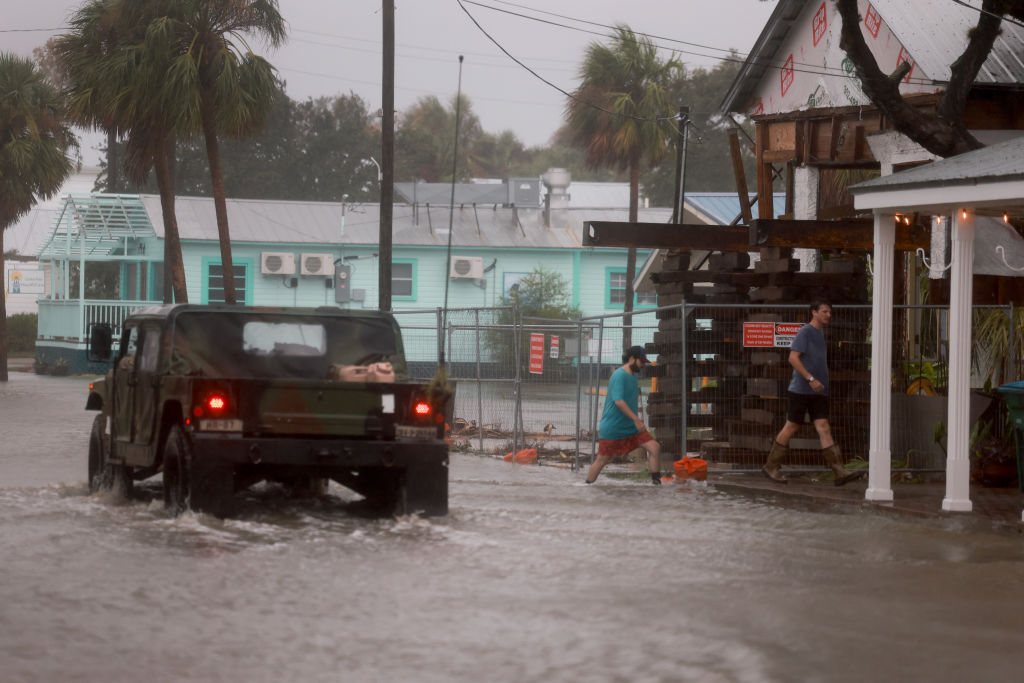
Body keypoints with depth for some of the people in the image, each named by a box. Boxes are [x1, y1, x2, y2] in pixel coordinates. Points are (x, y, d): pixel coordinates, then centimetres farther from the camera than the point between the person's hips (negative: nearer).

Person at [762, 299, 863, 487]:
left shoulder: (820, 334, 18)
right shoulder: (805, 332, -8)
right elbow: (793, 358, -17)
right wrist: (811, 379, -22)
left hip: (818, 392, 7)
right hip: (801, 390, -7)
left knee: (823, 428, -3)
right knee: (791, 427, -1)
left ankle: (840, 472, -14)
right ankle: (771, 467, 12)